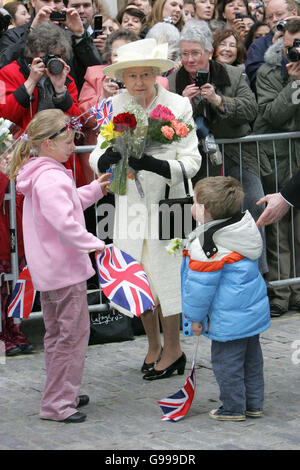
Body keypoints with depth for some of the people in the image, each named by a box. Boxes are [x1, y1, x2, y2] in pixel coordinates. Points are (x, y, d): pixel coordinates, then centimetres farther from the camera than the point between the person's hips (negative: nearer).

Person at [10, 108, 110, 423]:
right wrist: (94, 244, -21)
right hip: (65, 269, -11)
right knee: (73, 333, -4)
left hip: (47, 271, 11)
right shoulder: (52, 179, -22)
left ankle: (62, 394, 31)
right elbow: (64, 223, -31)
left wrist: (93, 190, 20)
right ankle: (57, 403, 0)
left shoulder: (38, 174, 11)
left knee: (56, 333, 19)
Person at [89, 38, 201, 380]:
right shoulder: (114, 107, 0)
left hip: (165, 203, -4)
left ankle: (172, 350, 19)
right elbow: (96, 159, -2)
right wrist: (108, 157, -26)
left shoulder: (178, 107, -10)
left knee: (165, 274, 1)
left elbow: (191, 162, -12)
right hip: (129, 205, 4)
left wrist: (155, 165, -30)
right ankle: (153, 346, 31)